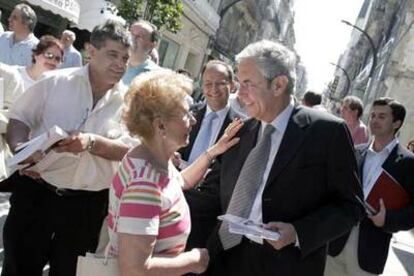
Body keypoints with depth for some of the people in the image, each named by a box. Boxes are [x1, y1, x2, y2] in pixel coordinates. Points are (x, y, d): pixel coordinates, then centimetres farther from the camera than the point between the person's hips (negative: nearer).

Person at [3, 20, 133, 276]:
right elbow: (19, 118, 0)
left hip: (88, 204, 1)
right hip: (37, 191, 0)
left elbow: (129, 150, -7)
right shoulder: (56, 82, -5)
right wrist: (19, 148, -20)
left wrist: (91, 142, -23)